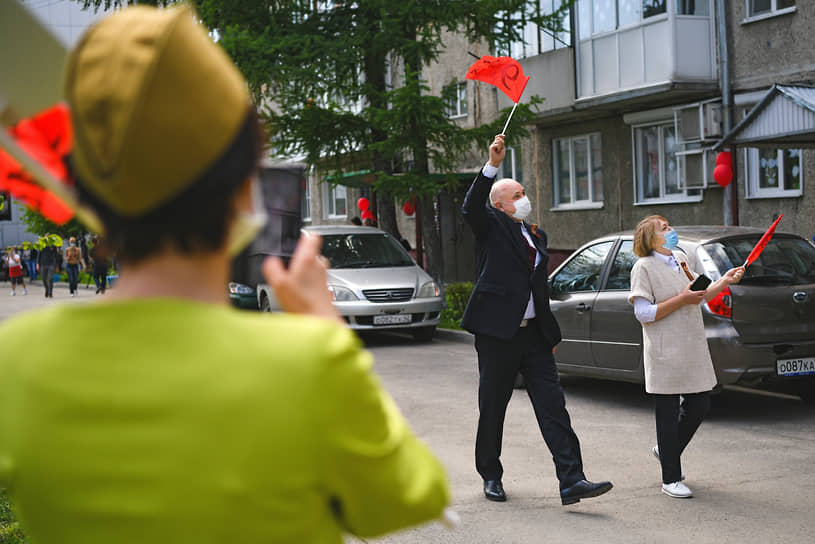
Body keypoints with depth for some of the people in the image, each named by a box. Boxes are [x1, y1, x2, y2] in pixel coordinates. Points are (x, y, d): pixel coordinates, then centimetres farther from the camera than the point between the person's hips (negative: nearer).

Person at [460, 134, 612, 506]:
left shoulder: (537, 236, 18)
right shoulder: (491, 226, 0)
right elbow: (470, 208, -24)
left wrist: (551, 334, 19)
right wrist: (492, 165, -33)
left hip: (534, 334, 5)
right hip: (497, 332, -5)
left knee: (552, 406, -3)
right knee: (492, 408, 6)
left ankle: (571, 480, -7)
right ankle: (491, 476, 24)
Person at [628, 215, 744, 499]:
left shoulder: (680, 259, 14)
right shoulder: (644, 267, -8)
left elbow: (698, 298, 22)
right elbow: (644, 313, -15)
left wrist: (724, 281, 8)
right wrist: (682, 299, -18)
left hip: (693, 348, 7)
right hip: (665, 353, -7)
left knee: (700, 405, 9)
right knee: (668, 412, 0)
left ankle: (666, 450, 33)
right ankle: (671, 479, 9)